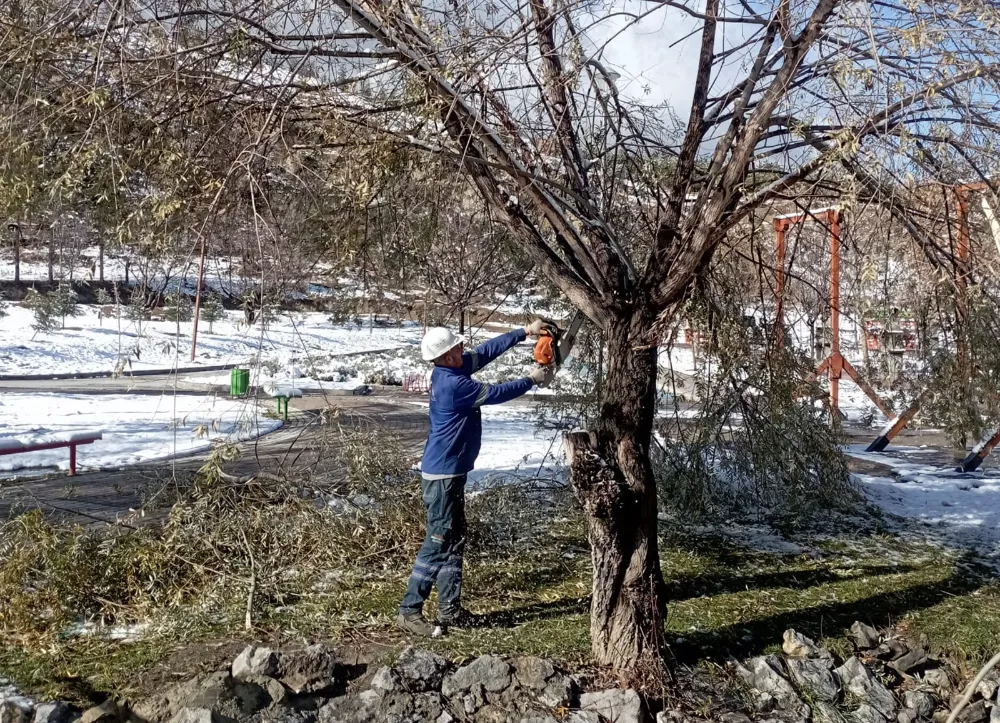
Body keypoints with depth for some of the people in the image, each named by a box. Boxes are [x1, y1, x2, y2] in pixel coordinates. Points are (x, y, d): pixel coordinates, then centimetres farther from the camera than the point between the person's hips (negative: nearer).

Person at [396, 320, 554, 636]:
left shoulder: (449, 371, 5)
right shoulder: (453, 384, -21)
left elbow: (485, 351, 12)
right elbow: (496, 393, -13)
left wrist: (525, 332, 12)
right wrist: (532, 379, 1)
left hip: (450, 473, 10)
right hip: (442, 475, -10)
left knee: (455, 541, 14)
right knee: (438, 543, -6)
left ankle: (450, 609, 21)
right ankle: (409, 611, 0)